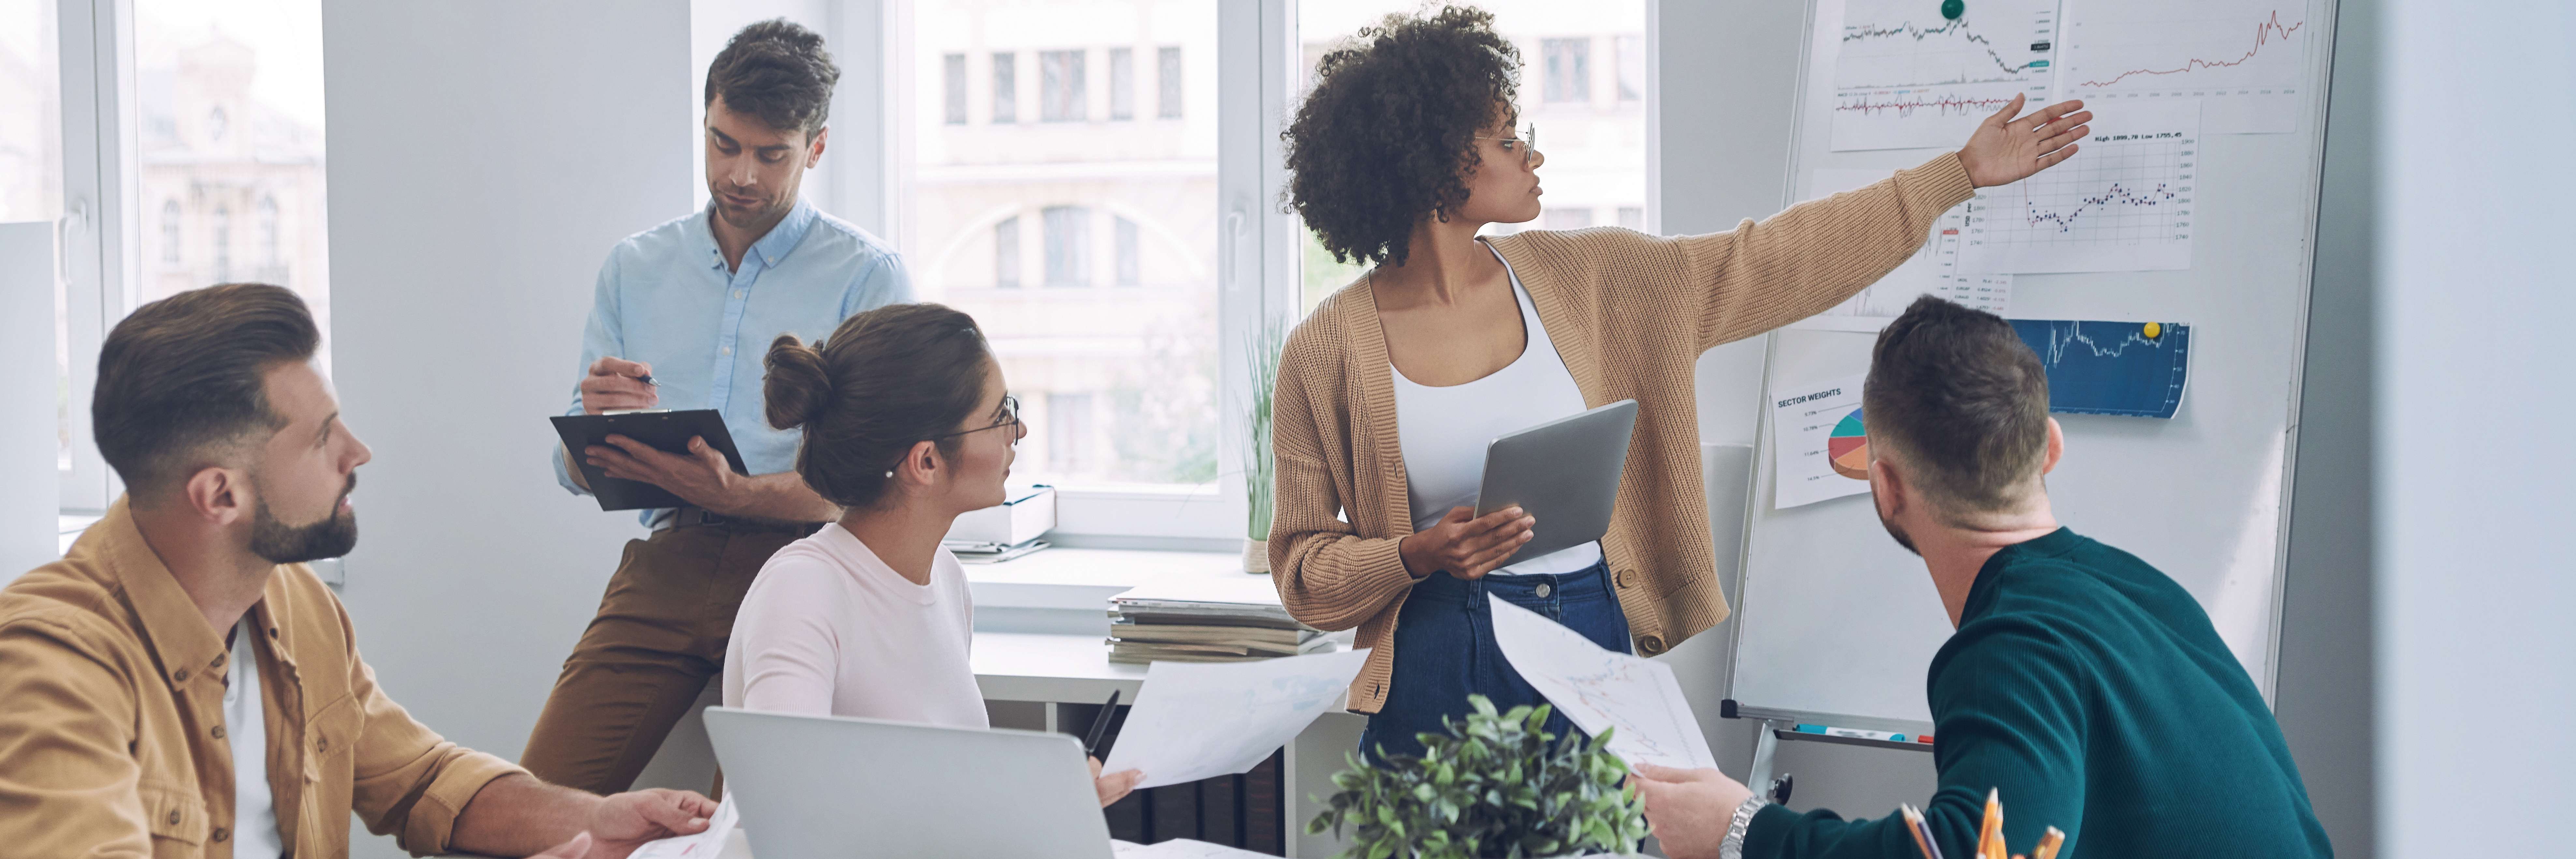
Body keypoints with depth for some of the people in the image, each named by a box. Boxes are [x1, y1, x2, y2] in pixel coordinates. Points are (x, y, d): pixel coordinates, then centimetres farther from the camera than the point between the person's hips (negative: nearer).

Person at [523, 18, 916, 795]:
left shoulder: (868, 276, 4)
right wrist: (598, 419, -9)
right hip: (664, 563, 4)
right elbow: (577, 470, 15)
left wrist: (735, 495, -21)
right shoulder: (635, 267, 18)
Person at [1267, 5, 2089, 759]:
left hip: (1600, 643, 3)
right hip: (1441, 680, -3)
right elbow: (1304, 569, -1)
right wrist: (1419, 556, -20)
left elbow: (1769, 262, 7)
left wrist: (1963, 171, 10)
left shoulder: (1581, 279, 3)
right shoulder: (1329, 350, -6)